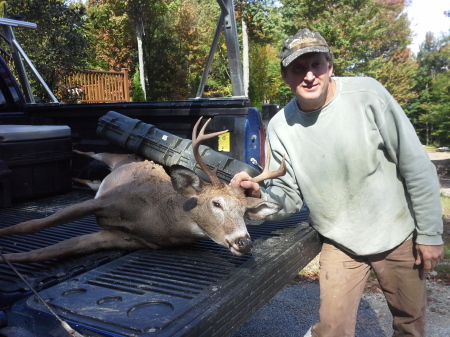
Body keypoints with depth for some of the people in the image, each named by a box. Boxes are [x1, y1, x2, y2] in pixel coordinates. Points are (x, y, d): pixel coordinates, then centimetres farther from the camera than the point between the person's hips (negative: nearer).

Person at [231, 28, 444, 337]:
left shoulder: (368, 95, -19)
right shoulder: (280, 127, -11)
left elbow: (417, 167, -13)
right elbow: (289, 197, -6)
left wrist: (430, 234, -8)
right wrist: (260, 196, -27)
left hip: (397, 235, 0)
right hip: (340, 242, 1)